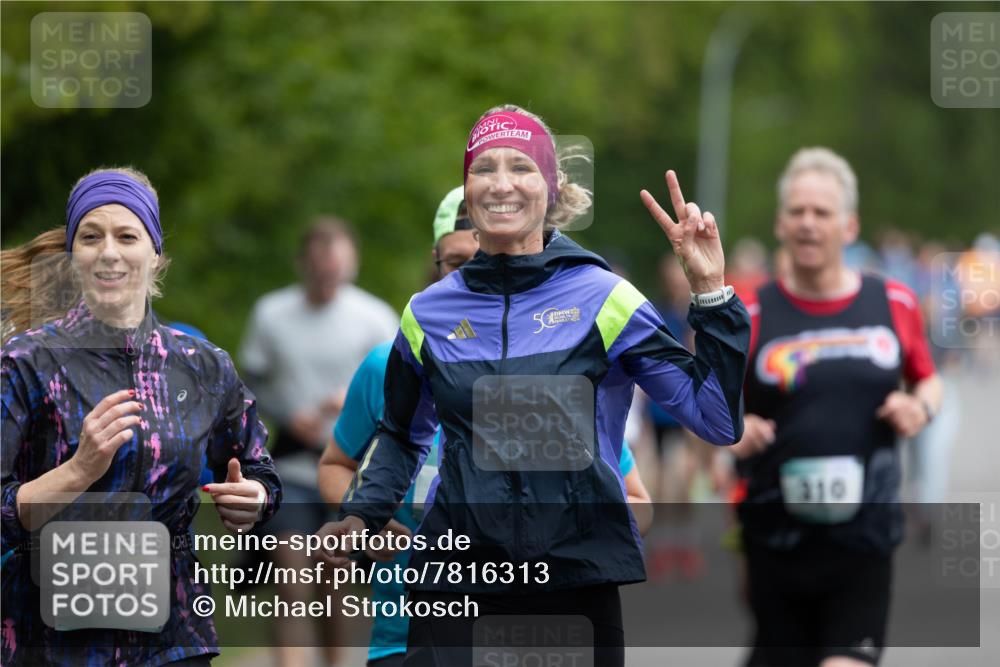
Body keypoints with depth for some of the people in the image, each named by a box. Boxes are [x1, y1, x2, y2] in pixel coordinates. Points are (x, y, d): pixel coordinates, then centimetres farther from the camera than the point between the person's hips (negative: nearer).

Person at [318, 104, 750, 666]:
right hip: (456, 581, 2)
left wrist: (711, 293, -10)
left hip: (579, 574, -2)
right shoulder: (430, 313, 8)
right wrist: (362, 515, 11)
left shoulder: (605, 299, -1)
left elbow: (717, 420, -4)